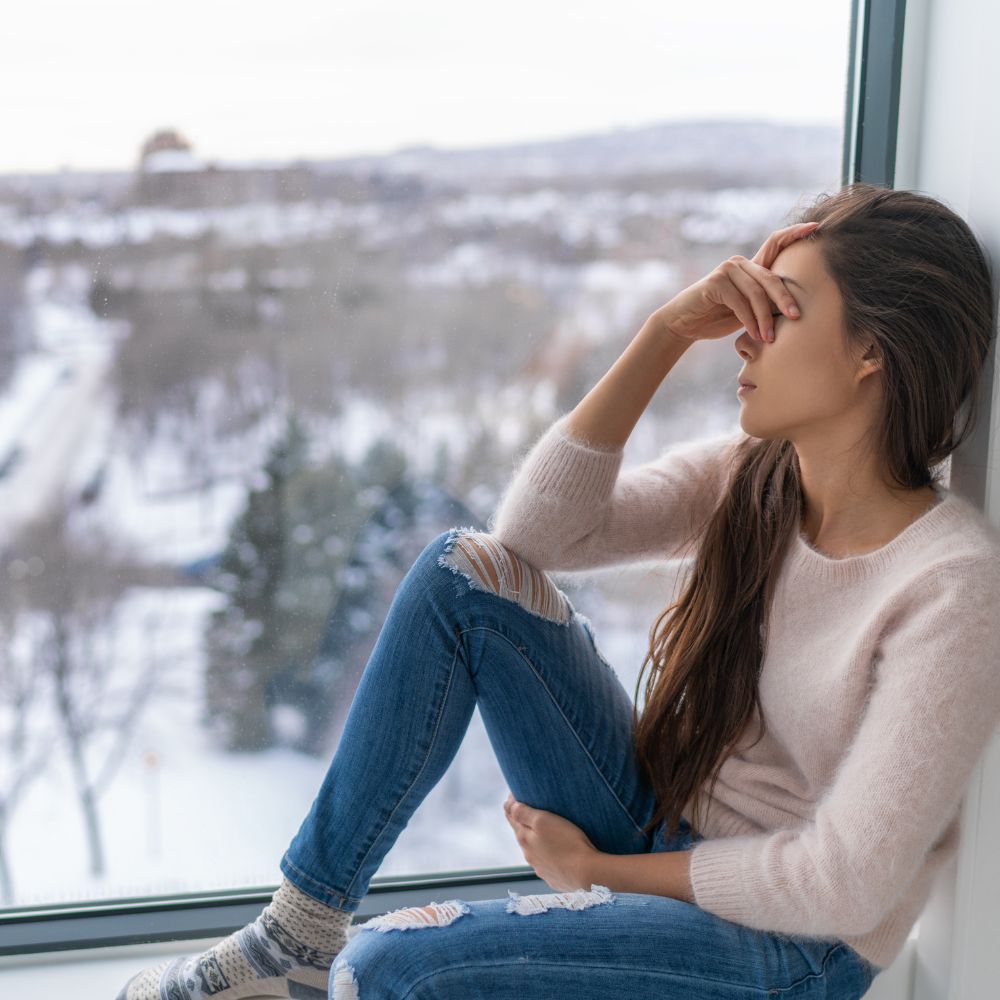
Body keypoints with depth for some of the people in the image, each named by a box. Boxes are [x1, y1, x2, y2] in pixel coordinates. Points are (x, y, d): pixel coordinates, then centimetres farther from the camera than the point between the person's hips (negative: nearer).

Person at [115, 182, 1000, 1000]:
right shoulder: (748, 478, -2)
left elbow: (843, 883, -22)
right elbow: (534, 529, -11)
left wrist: (595, 870, -11)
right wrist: (667, 331, -18)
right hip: (657, 825, 7)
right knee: (465, 570, -13)